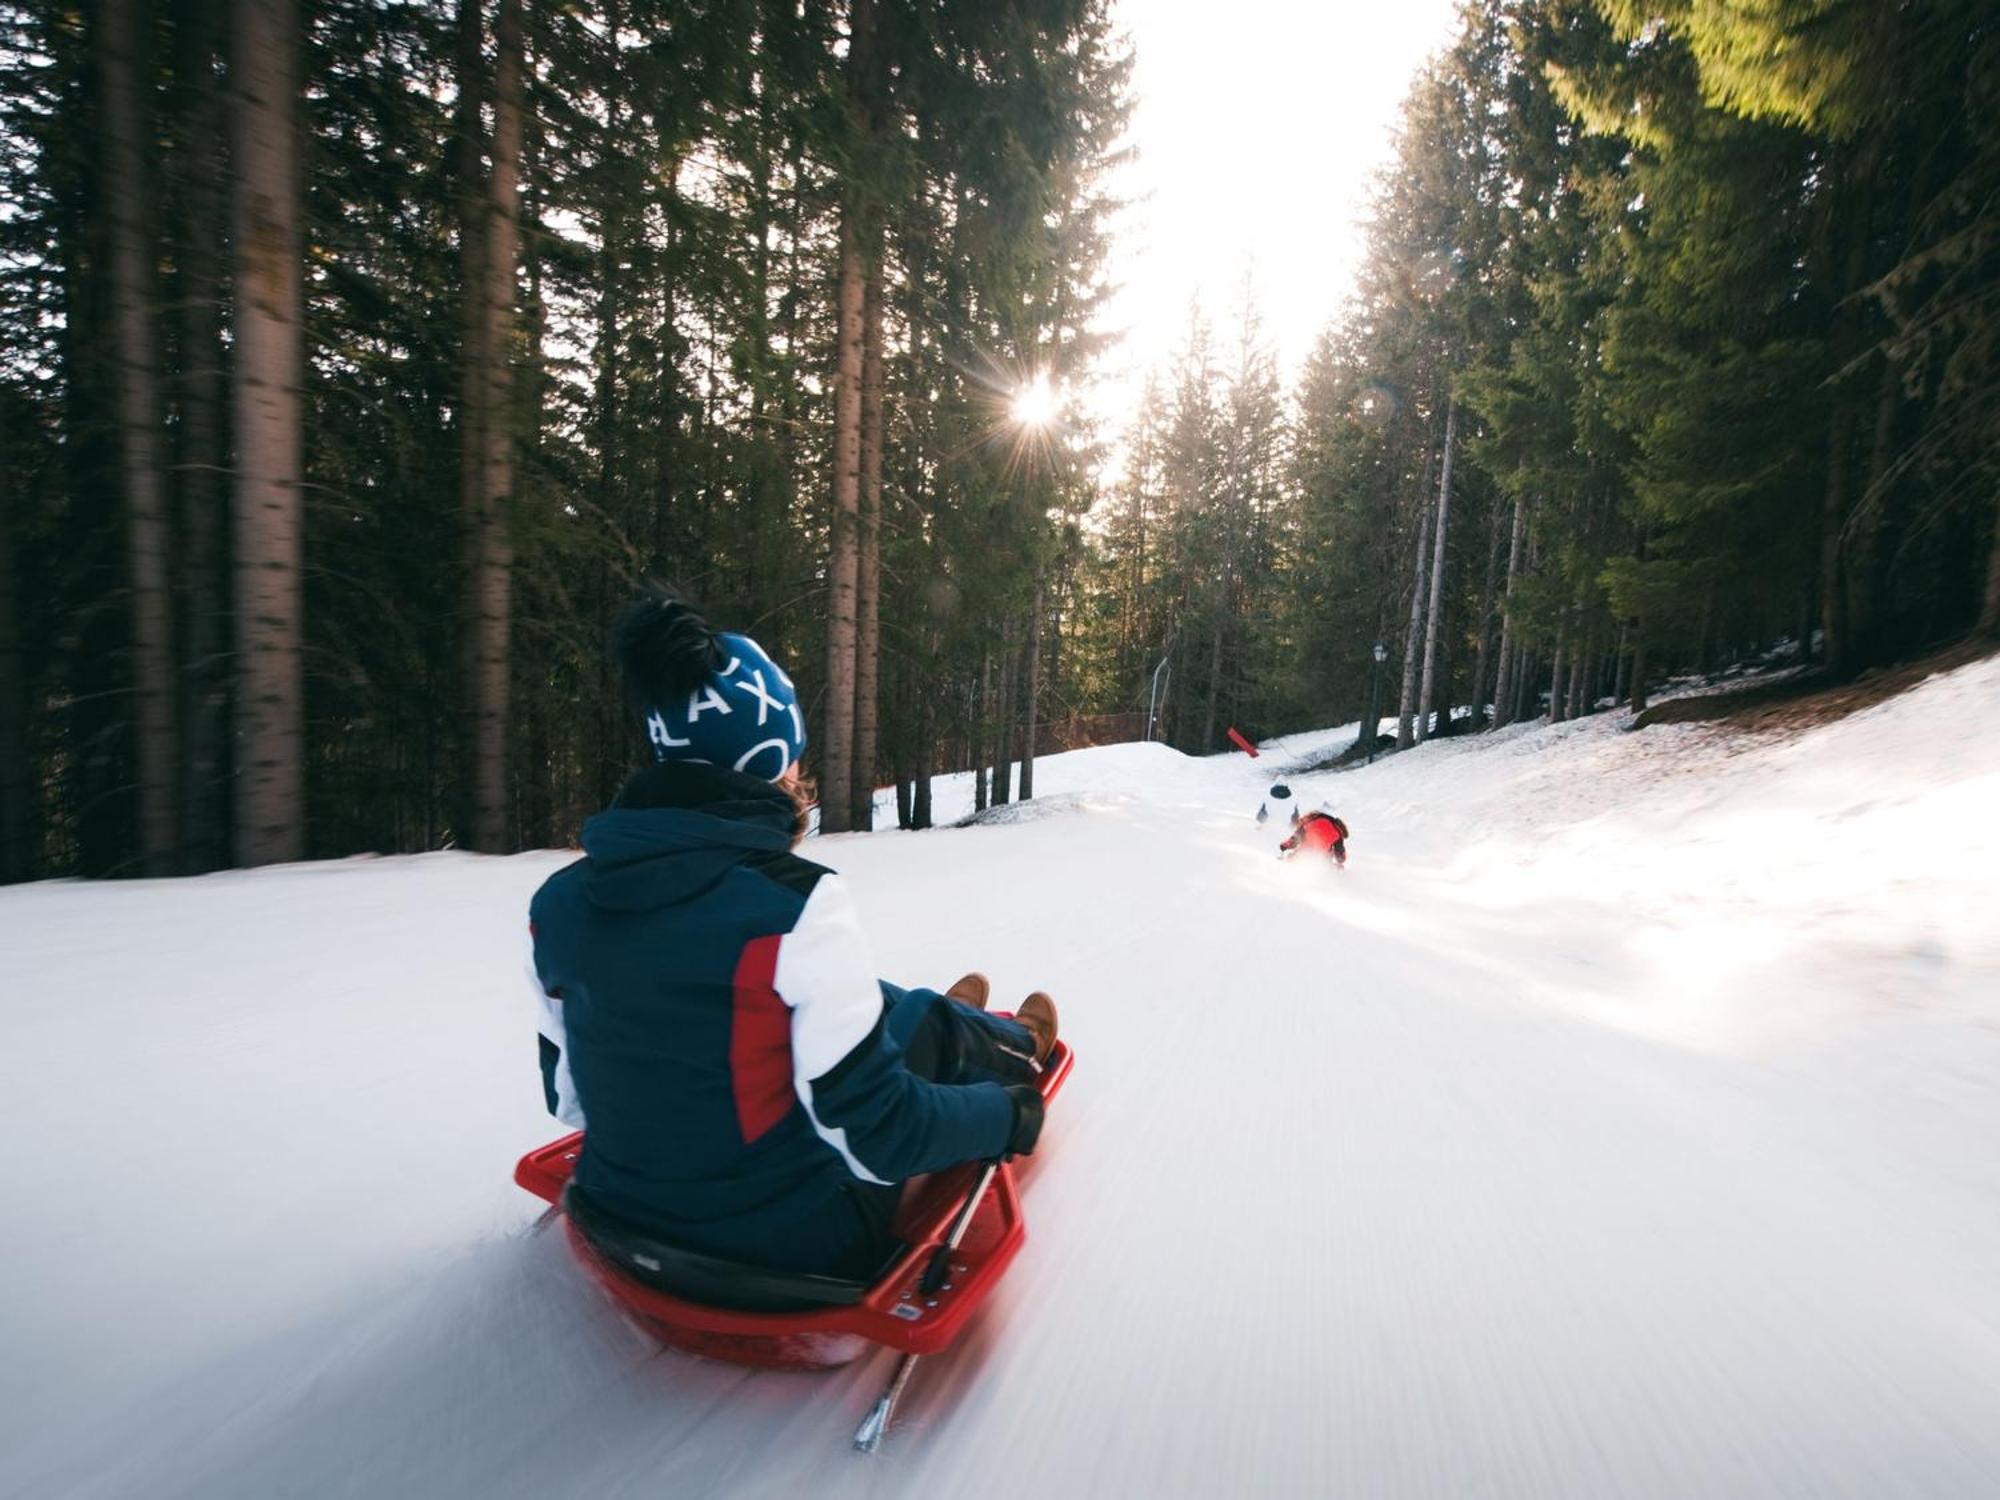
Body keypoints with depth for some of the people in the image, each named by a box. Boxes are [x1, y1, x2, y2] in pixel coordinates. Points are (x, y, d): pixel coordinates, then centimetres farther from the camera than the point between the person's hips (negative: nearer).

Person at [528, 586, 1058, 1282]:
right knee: (925, 1017, 15)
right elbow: (877, 1140, -23)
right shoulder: (797, 905, -30)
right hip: (796, 1244, -5)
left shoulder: (556, 902, -10)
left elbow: (567, 1098, 4)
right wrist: (1009, 1112, -5)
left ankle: (960, 1028, 53)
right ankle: (1018, 1047, 49)